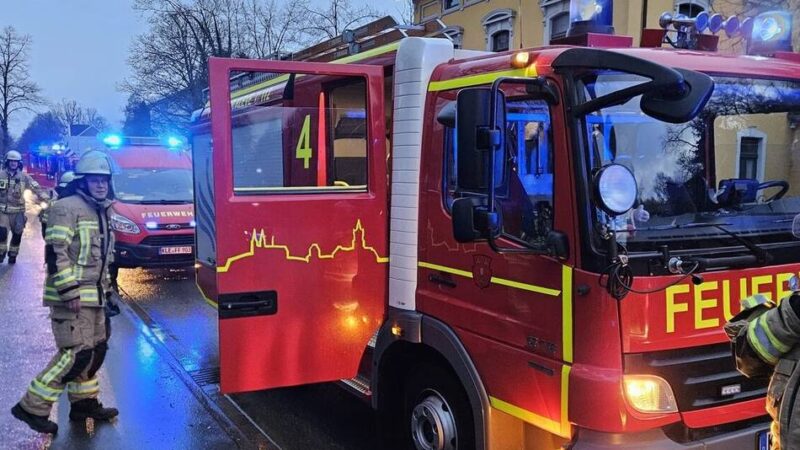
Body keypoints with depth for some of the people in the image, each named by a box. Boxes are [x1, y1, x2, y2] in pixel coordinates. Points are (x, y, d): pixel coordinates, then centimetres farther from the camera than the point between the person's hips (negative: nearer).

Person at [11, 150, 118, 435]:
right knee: (76, 353, -10)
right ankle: (32, 407, 0)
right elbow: (56, 253, -19)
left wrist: (104, 288, 23)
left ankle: (84, 402, 27)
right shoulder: (67, 207, -12)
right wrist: (69, 291, -22)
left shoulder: (102, 211, 16)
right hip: (70, 296, -9)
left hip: (93, 295, 9)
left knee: (96, 349, 13)